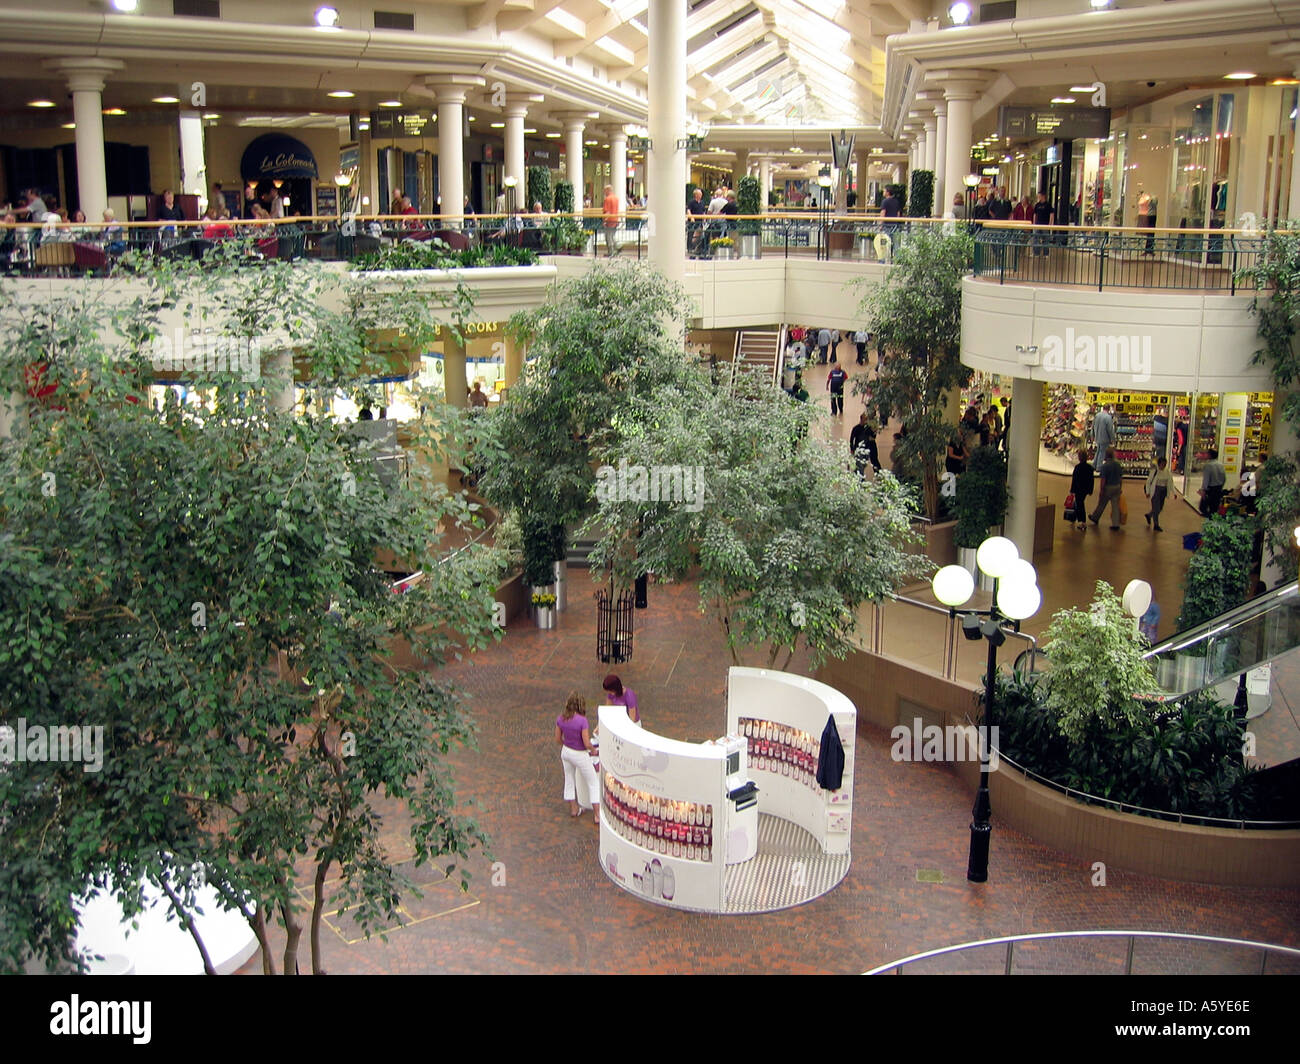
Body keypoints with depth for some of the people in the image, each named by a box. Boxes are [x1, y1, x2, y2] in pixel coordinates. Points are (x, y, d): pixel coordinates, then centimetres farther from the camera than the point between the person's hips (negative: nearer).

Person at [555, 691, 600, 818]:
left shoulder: (560, 719, -11)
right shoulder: (582, 720, -29)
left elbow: (558, 739, 1)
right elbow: (587, 743, -23)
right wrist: (593, 750, -2)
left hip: (566, 752, 5)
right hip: (580, 755, -5)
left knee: (569, 781, 25)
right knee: (593, 783, 11)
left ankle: (573, 809, 40)